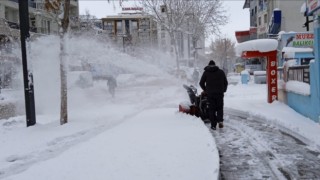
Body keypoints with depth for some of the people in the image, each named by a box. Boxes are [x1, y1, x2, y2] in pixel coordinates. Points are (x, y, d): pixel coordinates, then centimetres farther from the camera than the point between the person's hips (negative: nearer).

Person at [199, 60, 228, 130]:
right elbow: (225, 82, 8)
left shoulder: (206, 72, 4)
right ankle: (220, 120, -11)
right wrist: (223, 90, 21)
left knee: (212, 109, 5)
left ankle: (213, 125, 2)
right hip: (220, 93, 1)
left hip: (210, 93, 0)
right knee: (220, 108, 12)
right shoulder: (221, 72, 7)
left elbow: (201, 83, 6)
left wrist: (205, 90, 22)